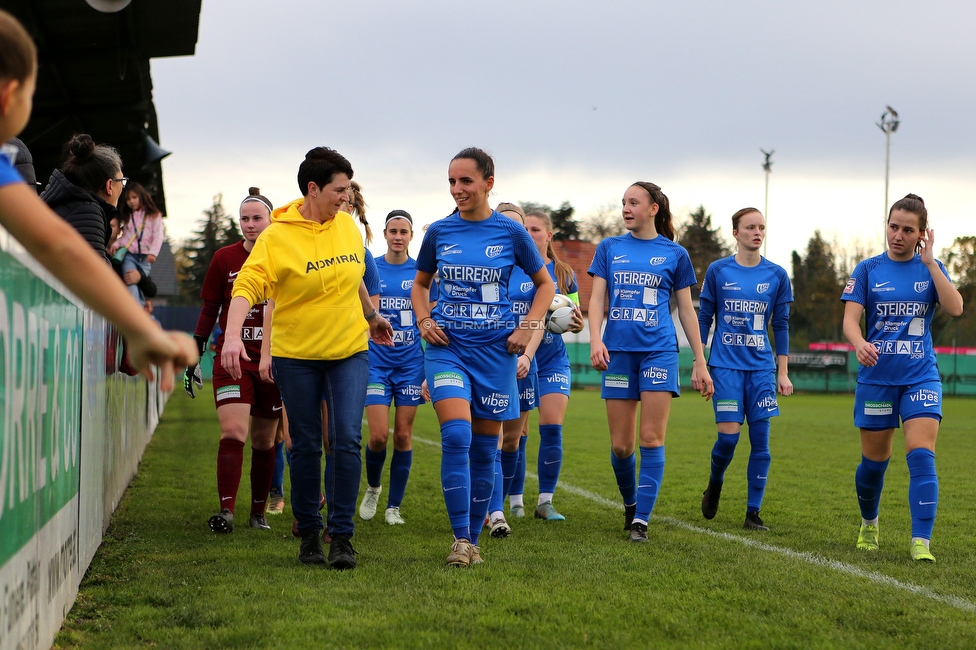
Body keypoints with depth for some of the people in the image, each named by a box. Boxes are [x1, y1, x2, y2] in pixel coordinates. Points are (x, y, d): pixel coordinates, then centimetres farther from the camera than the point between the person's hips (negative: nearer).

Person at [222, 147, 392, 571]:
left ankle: (341, 536, -2)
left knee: (346, 441, -9)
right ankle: (309, 534, 19)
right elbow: (247, 285, -20)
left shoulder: (347, 226, 4)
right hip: (296, 354, -3)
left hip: (349, 350, 3)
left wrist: (371, 317, 31)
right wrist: (233, 334, -34)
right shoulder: (276, 236, -11)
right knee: (306, 447, 4)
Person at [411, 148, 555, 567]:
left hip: (494, 349, 0)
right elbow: (420, 283, 20)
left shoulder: (510, 232, -1)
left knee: (485, 448, 5)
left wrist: (528, 328, -1)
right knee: (456, 436, -17)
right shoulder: (439, 232, 3)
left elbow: (545, 284, 11)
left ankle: (473, 538, 18)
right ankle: (460, 538, -11)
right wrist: (423, 320, 3)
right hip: (447, 346, 0)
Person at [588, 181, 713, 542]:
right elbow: (596, 299, 5)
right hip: (618, 350, 1)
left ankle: (641, 519, -7)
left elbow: (686, 310, 10)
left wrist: (700, 362, 8)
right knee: (621, 445, 2)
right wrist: (595, 339, -13)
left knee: (651, 439, -10)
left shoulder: (675, 254, 7)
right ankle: (630, 504, 27)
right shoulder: (609, 248, 10)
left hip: (659, 350, -1)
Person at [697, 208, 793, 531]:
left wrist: (783, 372, 5)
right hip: (725, 365, -1)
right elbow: (704, 318, 6)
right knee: (729, 434, -10)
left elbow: (781, 325, 8)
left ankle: (753, 513, 5)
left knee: (760, 439, -3)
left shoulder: (777, 275, 4)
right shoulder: (717, 271, 2)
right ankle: (715, 483, 21)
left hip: (761, 367, 2)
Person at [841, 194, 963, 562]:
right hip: (876, 377, 0)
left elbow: (955, 308, -12)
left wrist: (929, 261, -14)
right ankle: (869, 525, 35)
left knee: (921, 454, -16)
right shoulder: (868, 270, 2)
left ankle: (921, 543, -17)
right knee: (874, 460, 9)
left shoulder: (931, 268, 4)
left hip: (921, 377, 0)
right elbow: (850, 319, -7)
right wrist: (860, 344, -30)